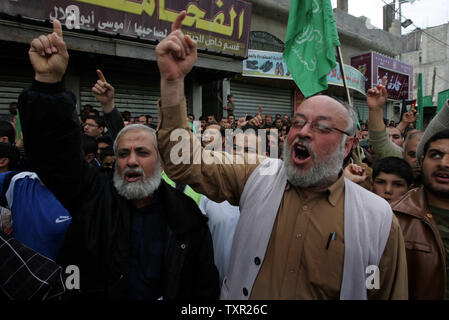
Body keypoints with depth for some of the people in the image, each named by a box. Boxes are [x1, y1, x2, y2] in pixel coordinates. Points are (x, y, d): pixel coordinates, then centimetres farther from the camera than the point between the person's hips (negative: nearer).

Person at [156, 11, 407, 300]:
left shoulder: (378, 219, -16)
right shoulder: (257, 176, -13)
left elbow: (390, 294, -8)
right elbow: (185, 162, -18)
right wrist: (173, 80, -27)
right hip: (239, 294, 2)